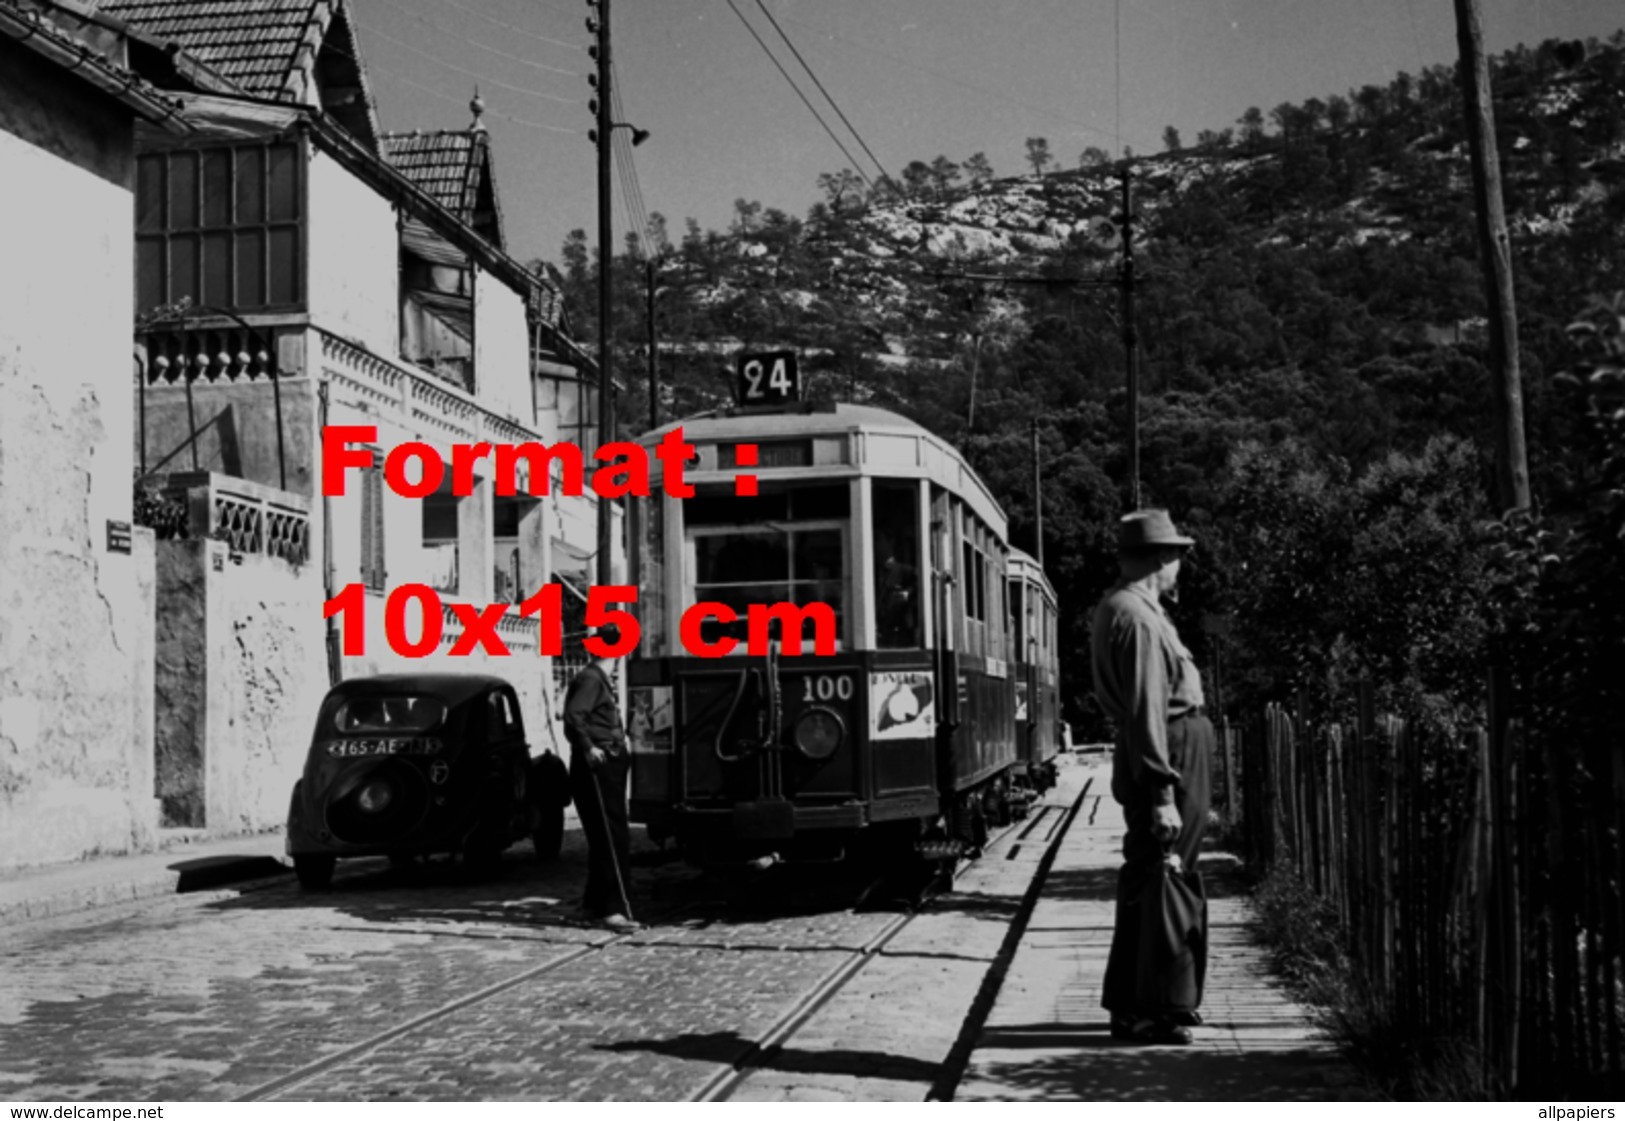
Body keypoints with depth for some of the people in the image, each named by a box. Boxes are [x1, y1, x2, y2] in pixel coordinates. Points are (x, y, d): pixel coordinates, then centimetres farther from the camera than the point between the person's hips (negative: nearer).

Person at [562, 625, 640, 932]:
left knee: (604, 839, 14)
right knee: (614, 839, -13)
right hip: (597, 768, -10)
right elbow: (573, 715, -25)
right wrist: (588, 748, -27)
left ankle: (594, 904, 22)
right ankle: (613, 908, -15)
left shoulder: (602, 680, 19)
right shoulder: (590, 679, -12)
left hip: (610, 766, 10)